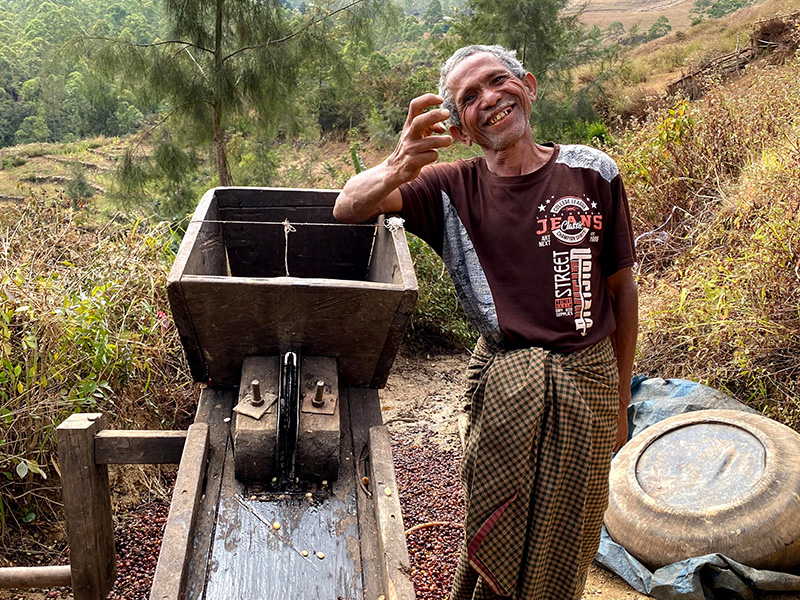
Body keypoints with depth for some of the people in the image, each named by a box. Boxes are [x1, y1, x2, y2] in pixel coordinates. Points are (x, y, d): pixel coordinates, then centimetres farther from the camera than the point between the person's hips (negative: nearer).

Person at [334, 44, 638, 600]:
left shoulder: (592, 172, -3)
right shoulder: (454, 189, -3)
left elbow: (622, 288, 4)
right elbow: (348, 209, -12)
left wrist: (621, 398, 7)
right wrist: (398, 169, -34)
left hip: (589, 378, 1)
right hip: (503, 383, -1)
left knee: (565, 546, 16)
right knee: (494, 541, 11)